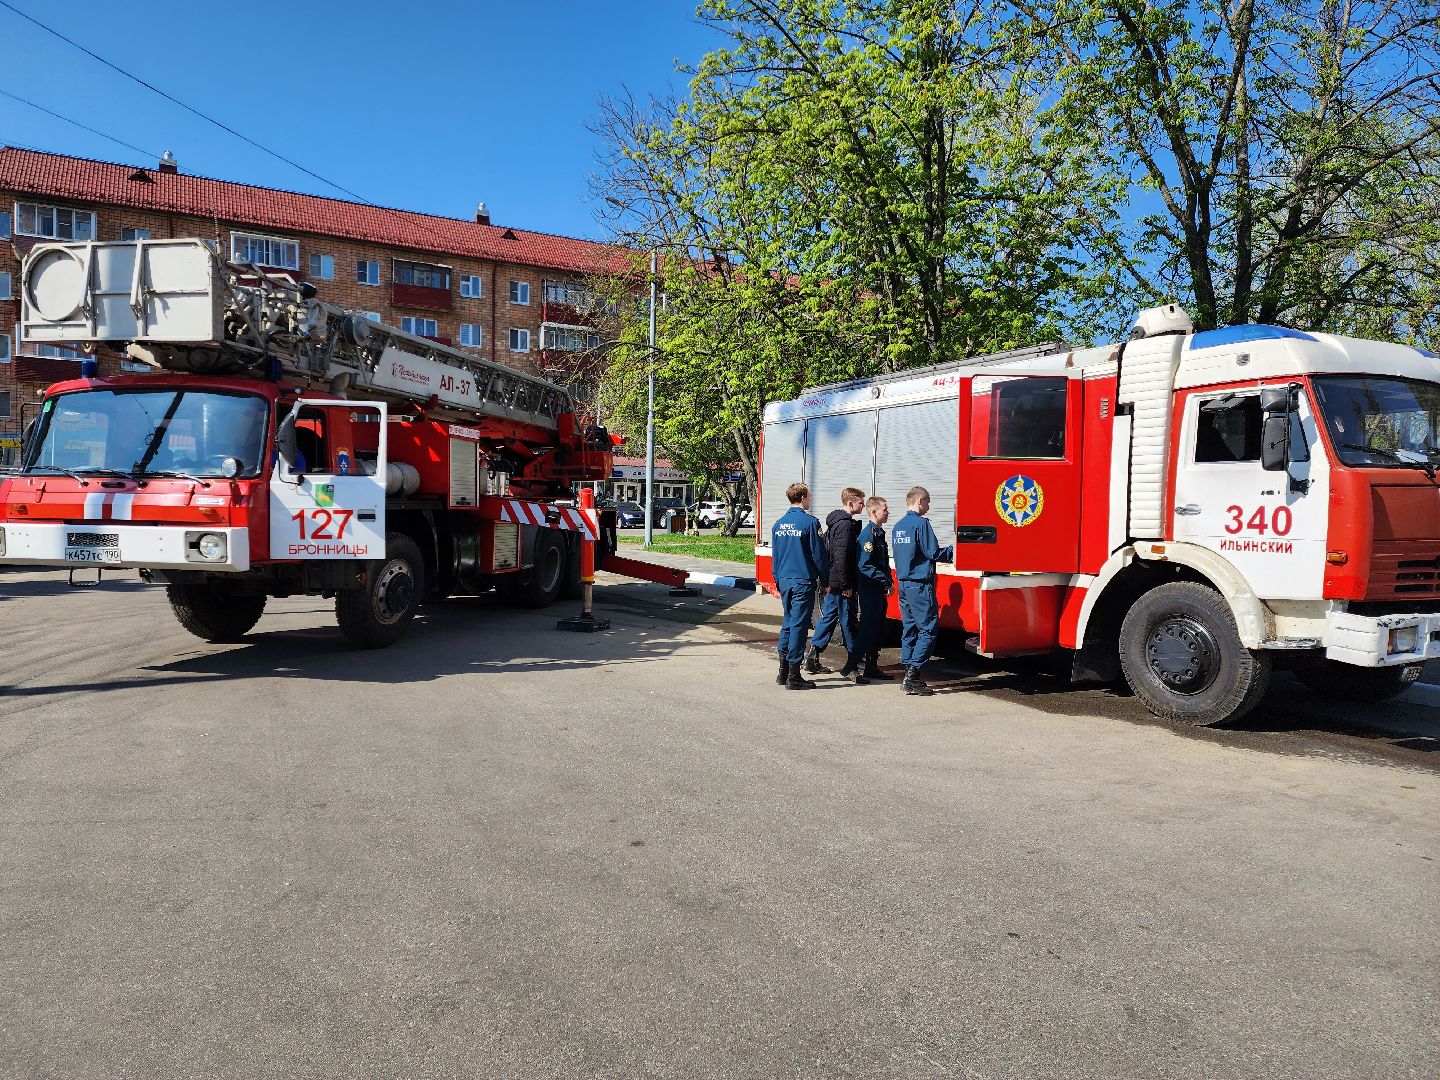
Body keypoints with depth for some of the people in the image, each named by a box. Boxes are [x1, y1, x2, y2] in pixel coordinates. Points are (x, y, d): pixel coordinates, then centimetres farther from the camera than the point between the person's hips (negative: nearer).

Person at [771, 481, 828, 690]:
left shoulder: (779, 524, 9)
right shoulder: (809, 522, -11)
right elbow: (818, 554, -10)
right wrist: (824, 579, 0)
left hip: (784, 581, 7)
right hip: (803, 581, -7)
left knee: (788, 622, 17)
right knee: (799, 625, -2)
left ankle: (783, 672, 20)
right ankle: (794, 676, 1)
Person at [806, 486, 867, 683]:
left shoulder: (834, 521, 16)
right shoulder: (845, 524, -16)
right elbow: (841, 556, -23)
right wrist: (846, 585, -21)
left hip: (832, 581, 10)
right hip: (841, 582, -10)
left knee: (828, 616, 15)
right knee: (848, 621, -4)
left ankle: (812, 659, 19)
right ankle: (851, 666, 0)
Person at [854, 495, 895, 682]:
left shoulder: (879, 533, 16)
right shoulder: (868, 534, -15)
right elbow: (864, 565, -22)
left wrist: (888, 582, 9)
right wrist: (886, 582, -21)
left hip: (879, 590, 10)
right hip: (869, 590, -10)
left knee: (879, 628, 13)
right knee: (869, 627, -6)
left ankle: (873, 667, 20)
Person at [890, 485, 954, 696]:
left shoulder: (898, 526, 14)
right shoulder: (920, 523, -13)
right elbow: (933, 553, -14)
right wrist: (954, 551, 1)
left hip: (903, 584, 9)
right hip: (920, 585, -9)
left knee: (909, 629, 11)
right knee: (928, 629, -5)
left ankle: (910, 675, 13)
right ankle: (912, 675, -11)